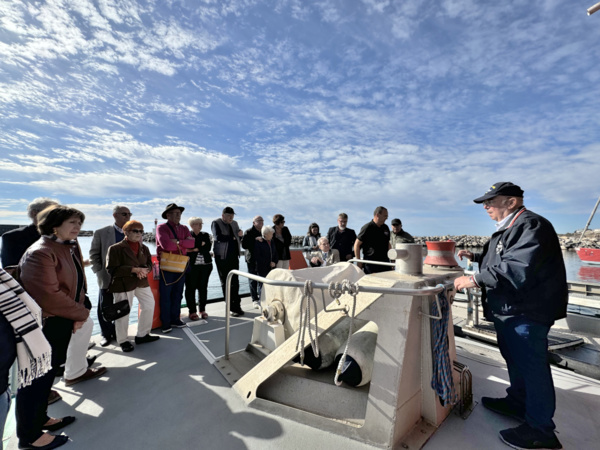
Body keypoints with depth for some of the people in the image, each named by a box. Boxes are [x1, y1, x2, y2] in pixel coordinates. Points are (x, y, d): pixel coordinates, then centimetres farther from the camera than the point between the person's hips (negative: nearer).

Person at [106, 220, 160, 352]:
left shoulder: (144, 248, 9)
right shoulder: (116, 248, -9)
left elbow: (149, 264, 10)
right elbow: (112, 269, -15)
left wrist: (144, 270, -13)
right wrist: (133, 269, -24)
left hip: (142, 282, 6)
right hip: (123, 285, -6)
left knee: (149, 306, 10)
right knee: (123, 312, 4)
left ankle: (142, 335, 28)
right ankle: (122, 341, 25)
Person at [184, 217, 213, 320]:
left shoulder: (206, 235, 12)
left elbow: (208, 248, -3)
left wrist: (195, 249, -11)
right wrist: (200, 246, -10)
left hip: (205, 265, 3)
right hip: (192, 266, -3)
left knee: (203, 287, 8)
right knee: (191, 288, 0)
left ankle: (202, 310, 20)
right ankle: (192, 311, 12)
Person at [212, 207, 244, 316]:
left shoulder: (234, 223, 16)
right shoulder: (216, 223, -2)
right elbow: (218, 237, -18)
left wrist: (240, 235, 1)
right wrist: (232, 237, -10)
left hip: (234, 257, 5)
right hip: (222, 257, -5)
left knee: (235, 282, 4)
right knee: (226, 283, 1)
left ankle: (237, 306, 9)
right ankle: (231, 307, 7)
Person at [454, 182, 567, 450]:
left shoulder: (531, 225, -19)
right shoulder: (508, 228, 15)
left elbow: (518, 269, -30)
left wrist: (475, 280, -29)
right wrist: (475, 257, 16)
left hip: (527, 312, -11)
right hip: (508, 310, 11)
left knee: (532, 366, 0)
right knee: (515, 360, 22)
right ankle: (517, 403, 40)